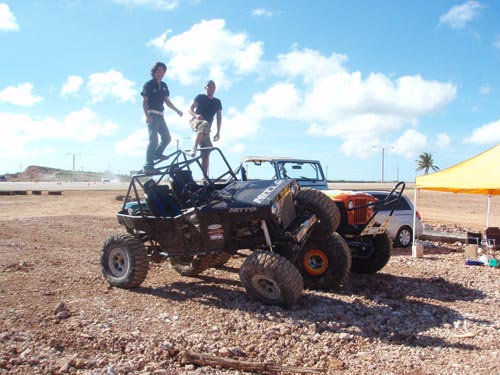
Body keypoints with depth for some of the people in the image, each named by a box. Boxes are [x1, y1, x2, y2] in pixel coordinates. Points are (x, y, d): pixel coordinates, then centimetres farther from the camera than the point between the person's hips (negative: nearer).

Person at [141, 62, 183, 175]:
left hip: (160, 115, 7)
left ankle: (157, 154, 27)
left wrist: (177, 111, 11)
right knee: (153, 139, -12)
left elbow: (167, 101, 18)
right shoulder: (149, 84, -5)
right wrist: (147, 116, -20)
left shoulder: (164, 86, 14)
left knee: (167, 138, 5)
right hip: (152, 115, -7)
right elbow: (144, 102, -9)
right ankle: (148, 166, -10)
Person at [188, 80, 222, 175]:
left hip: (206, 130, 4)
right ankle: (194, 148, -48)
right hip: (195, 121, -4)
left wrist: (218, 132, 4)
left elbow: (219, 117, 13)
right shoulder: (200, 97, 6)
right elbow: (190, 109, 1)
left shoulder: (217, 102, 15)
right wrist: (196, 115, -22)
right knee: (204, 124, -41)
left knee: (206, 153, -4)